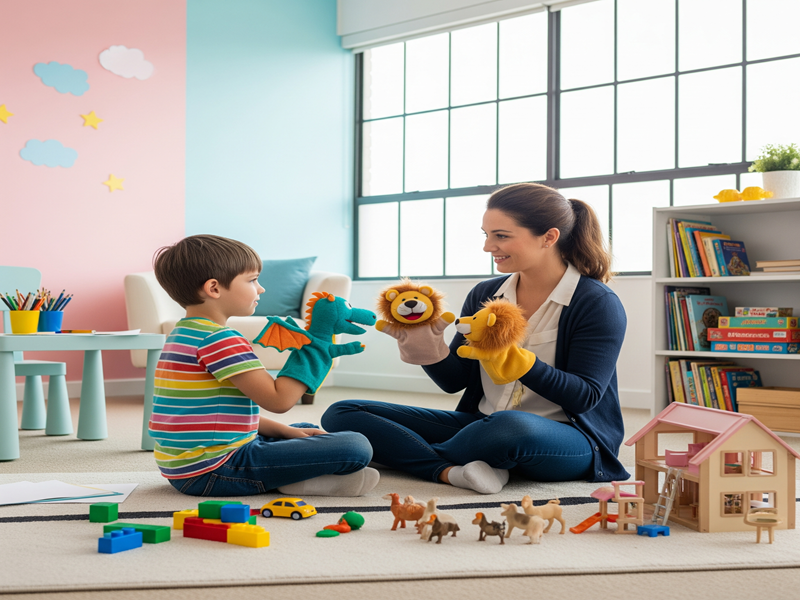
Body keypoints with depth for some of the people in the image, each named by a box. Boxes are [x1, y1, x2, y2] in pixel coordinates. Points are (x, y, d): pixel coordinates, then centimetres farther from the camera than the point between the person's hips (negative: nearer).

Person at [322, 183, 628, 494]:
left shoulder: (598, 304, -8)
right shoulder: (484, 294, 8)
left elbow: (585, 397, -15)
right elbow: (453, 381, 7)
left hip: (569, 439, -5)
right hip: (483, 424, 6)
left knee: (513, 427, -44)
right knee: (341, 414, -4)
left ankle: (418, 456, -11)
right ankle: (450, 471, -27)